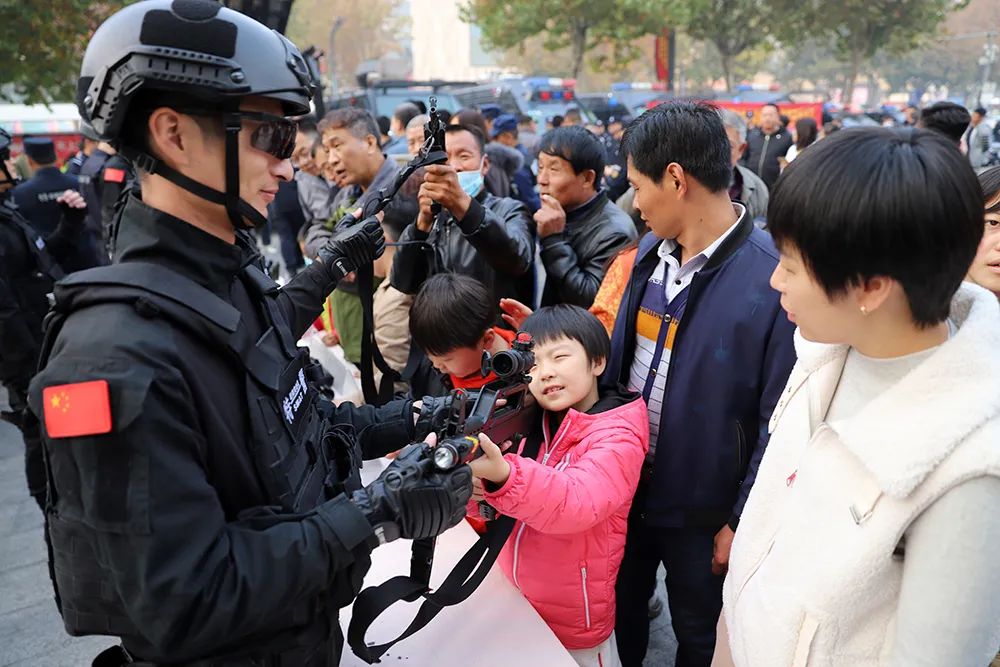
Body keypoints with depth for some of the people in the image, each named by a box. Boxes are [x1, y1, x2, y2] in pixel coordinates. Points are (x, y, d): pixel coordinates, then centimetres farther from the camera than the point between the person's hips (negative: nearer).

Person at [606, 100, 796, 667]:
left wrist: (745, 522, -13)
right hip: (626, 484, 6)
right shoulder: (652, 251, -2)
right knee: (618, 613, 26)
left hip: (702, 511, -5)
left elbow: (780, 423, -18)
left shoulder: (775, 280, -24)